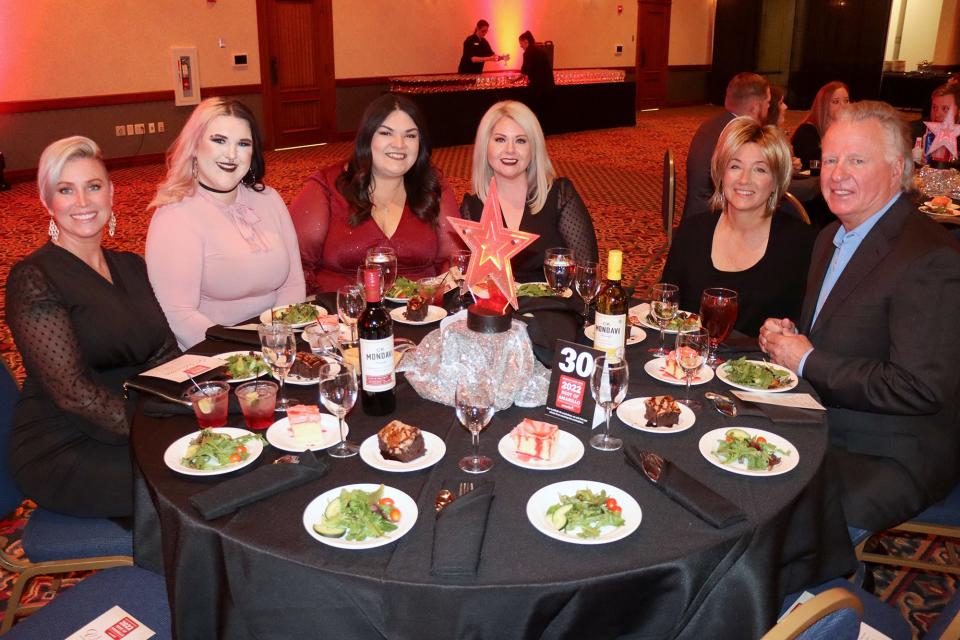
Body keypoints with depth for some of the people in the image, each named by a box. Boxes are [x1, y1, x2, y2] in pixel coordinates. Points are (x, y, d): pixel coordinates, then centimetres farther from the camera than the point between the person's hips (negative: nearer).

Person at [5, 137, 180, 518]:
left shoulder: (130, 267, 11)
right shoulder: (33, 280, -12)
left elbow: (166, 356, 6)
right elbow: (72, 391, -18)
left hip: (138, 427, 7)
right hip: (64, 454, -6)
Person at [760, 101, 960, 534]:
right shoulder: (832, 238, 9)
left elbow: (920, 390, -25)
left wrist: (806, 361, -18)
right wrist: (788, 337, -2)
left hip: (889, 462, -8)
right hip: (822, 431, 8)